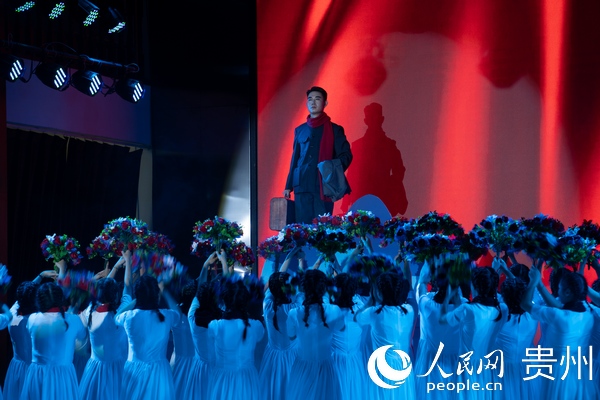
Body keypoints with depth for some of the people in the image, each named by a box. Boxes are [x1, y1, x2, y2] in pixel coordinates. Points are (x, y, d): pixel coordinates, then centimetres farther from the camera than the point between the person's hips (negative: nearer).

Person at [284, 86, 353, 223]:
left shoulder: (334, 130, 6)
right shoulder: (300, 130, 16)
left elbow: (346, 155, 1)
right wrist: (288, 186, 14)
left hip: (323, 186, -3)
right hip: (301, 186, 3)